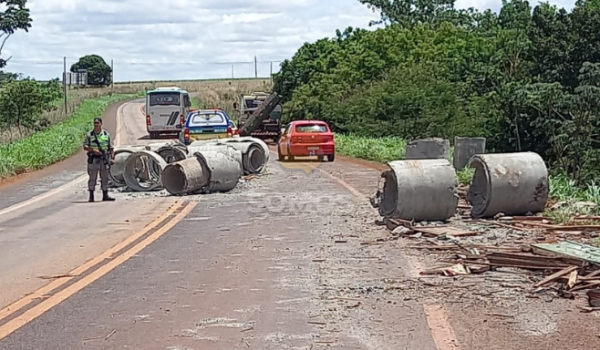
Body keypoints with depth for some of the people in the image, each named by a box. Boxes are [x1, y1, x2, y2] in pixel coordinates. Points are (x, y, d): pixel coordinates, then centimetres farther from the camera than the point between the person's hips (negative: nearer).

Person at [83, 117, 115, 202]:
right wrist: (93, 150, -17)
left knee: (105, 178, 5)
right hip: (93, 159, -2)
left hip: (104, 159, 2)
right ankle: (91, 196, 4)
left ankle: (105, 195, 10)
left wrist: (112, 158, 0)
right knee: (92, 178, -1)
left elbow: (111, 147, 9)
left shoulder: (106, 134, 8)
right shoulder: (89, 135, 4)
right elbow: (85, 146, 0)